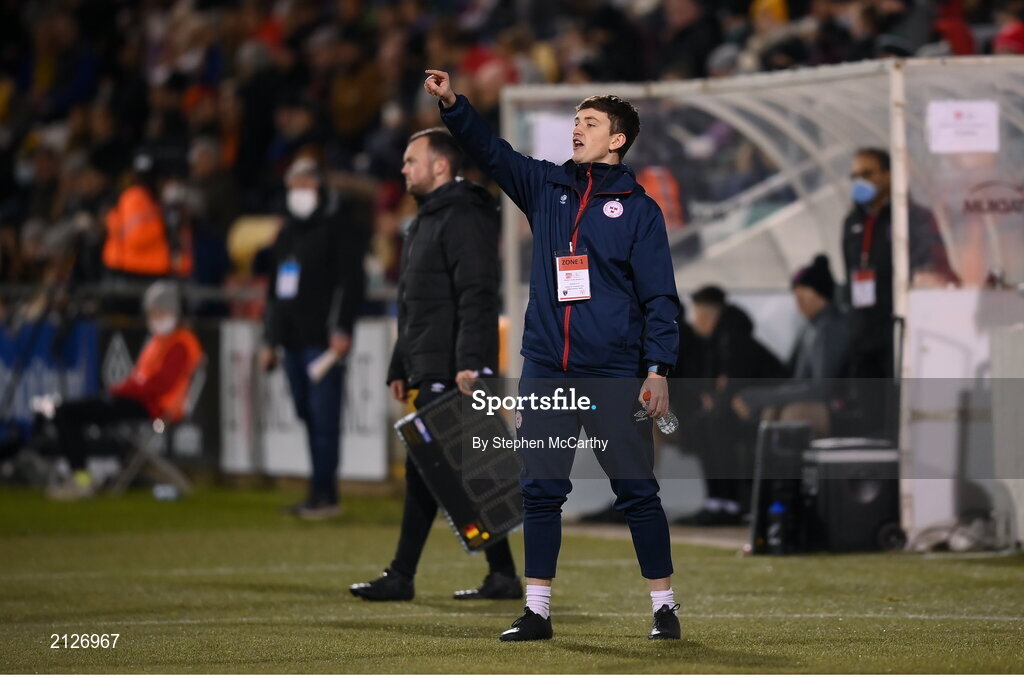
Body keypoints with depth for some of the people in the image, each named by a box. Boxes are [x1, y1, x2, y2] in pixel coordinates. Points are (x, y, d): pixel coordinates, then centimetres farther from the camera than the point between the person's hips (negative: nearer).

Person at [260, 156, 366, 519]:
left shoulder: (339, 228, -2)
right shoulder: (287, 233, 22)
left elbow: (351, 281, -10)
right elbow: (274, 289, 27)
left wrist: (341, 330, -18)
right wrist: (270, 339, 24)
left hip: (323, 338, -8)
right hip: (292, 339, 8)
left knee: (323, 416, -10)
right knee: (308, 414, 6)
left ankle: (324, 493, -12)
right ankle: (321, 493, 8)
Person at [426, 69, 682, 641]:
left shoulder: (639, 209, 1)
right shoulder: (547, 187, 12)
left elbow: (660, 295, -3)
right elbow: (491, 150, 5)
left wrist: (659, 368, -12)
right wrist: (452, 104, -11)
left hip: (615, 376, -4)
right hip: (547, 371, 4)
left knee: (637, 491, -1)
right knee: (541, 492, 4)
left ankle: (664, 606, 8)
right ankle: (537, 611, 9)